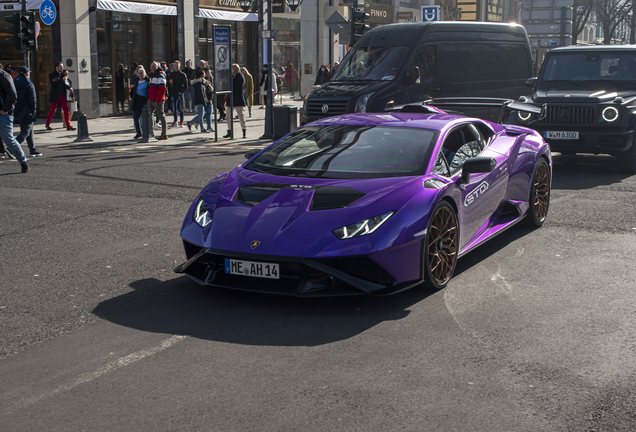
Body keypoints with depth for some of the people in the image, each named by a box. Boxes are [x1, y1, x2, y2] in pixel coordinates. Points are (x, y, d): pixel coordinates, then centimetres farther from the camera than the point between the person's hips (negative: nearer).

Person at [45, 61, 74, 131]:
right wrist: (61, 80, -20)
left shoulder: (62, 74, 15)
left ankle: (68, 126, -7)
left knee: (66, 109, -5)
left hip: (62, 95, 5)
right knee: (53, 110, 1)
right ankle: (47, 124, 19)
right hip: (55, 96, -5)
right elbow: (53, 83, -19)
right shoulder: (52, 75, -3)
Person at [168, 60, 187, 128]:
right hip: (173, 94, 3)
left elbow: (185, 85, -4)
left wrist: (181, 92, -11)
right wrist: (169, 82, -8)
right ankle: (174, 122, 13)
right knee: (174, 109, 6)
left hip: (180, 94, -3)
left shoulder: (182, 75, -1)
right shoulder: (170, 74, 10)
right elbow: (167, 83, 14)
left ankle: (181, 122, 4)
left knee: (181, 109, 0)